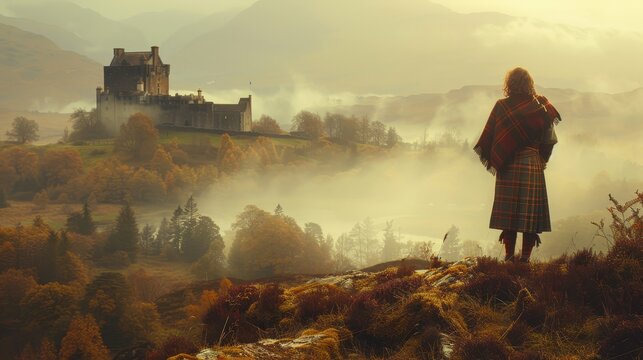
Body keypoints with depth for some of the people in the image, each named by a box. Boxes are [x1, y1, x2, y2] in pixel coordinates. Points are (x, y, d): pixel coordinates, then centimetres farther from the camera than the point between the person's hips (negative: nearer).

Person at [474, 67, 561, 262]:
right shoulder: (538, 107, -4)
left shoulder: (501, 107, -4)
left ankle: (509, 256, 6)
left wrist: (495, 160, 11)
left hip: (506, 166, 1)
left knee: (507, 212, 6)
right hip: (532, 165, -1)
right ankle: (525, 258, 0)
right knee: (530, 214, 3)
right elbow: (549, 139, 2)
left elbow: (488, 137, -1)